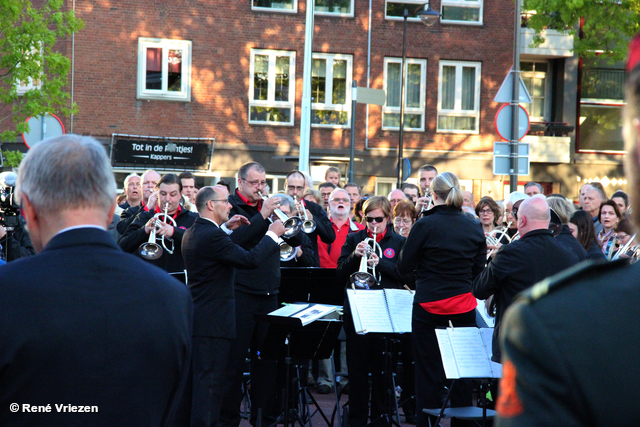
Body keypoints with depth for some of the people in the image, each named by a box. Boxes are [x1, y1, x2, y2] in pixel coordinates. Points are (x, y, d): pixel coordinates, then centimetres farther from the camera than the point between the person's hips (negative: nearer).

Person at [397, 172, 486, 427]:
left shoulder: (425, 226, -11)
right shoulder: (474, 229, 2)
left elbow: (404, 267, -3)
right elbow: (478, 271, 8)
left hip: (429, 307, -3)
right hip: (463, 308, 4)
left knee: (429, 372, 3)